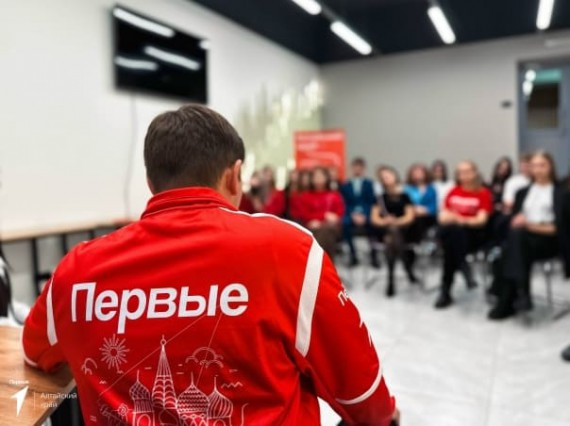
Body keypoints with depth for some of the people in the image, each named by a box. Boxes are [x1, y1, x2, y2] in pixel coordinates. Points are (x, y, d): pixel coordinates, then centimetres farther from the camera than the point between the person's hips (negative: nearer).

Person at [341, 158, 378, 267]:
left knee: (372, 222, -35)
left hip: (366, 215, -1)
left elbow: (372, 202, 3)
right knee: (345, 223, -34)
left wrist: (364, 215, -14)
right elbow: (345, 204, 6)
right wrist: (353, 215, -13)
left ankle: (373, 254, -17)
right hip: (351, 214, 1)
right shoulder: (345, 185, 15)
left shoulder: (369, 184, 13)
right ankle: (353, 254, -19)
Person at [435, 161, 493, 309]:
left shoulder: (484, 193, 6)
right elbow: (443, 217, 12)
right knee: (445, 229, -35)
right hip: (451, 232, 3)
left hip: (474, 234, -3)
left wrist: (461, 220, -22)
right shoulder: (453, 192, 17)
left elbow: (481, 220, -6)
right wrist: (447, 218, -12)